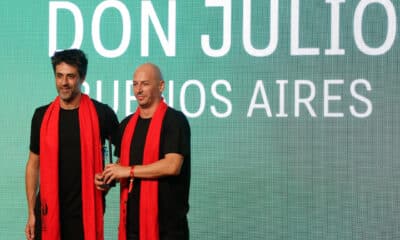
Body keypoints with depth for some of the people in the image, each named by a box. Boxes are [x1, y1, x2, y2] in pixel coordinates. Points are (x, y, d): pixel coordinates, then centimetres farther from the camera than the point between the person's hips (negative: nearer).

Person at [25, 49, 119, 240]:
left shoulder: (101, 113, -3)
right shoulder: (42, 115, 5)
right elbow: (33, 164, 10)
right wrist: (31, 213, 8)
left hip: (86, 211, -2)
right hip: (49, 211, 2)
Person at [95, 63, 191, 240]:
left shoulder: (174, 120, -8)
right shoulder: (127, 124, 14)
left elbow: (172, 165, -19)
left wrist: (129, 171, -14)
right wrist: (108, 177, 3)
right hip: (132, 218, 6)